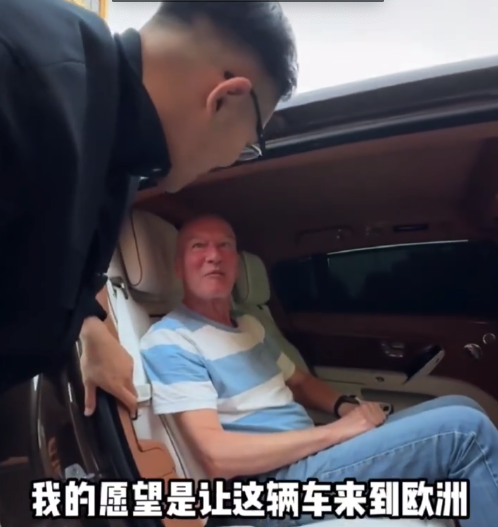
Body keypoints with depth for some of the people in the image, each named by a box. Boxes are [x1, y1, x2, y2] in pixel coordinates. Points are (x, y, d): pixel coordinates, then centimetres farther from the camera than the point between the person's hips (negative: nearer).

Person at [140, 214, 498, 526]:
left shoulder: (249, 325, 15)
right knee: (465, 428, -17)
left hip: (312, 454, 9)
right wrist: (334, 431, -18)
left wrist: (345, 407, 0)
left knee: (461, 408, 3)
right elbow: (217, 457, -21)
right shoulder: (168, 341, -12)